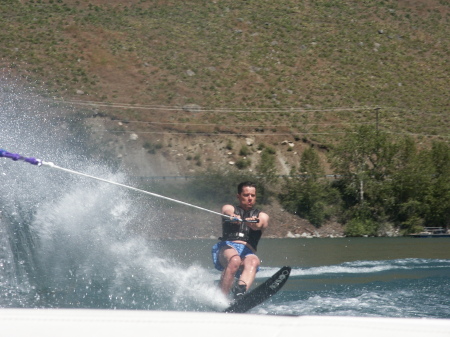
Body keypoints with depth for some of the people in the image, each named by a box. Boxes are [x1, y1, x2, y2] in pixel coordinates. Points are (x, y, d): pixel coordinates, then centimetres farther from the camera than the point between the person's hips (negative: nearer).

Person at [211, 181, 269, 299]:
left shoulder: (262, 216, 23)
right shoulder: (229, 209, 22)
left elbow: (258, 225, -4)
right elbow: (228, 213, -6)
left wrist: (252, 223, -31)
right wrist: (234, 217, -32)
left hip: (248, 252, 1)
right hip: (228, 247, -1)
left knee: (253, 262, -35)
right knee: (235, 260, -36)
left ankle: (240, 291, -63)